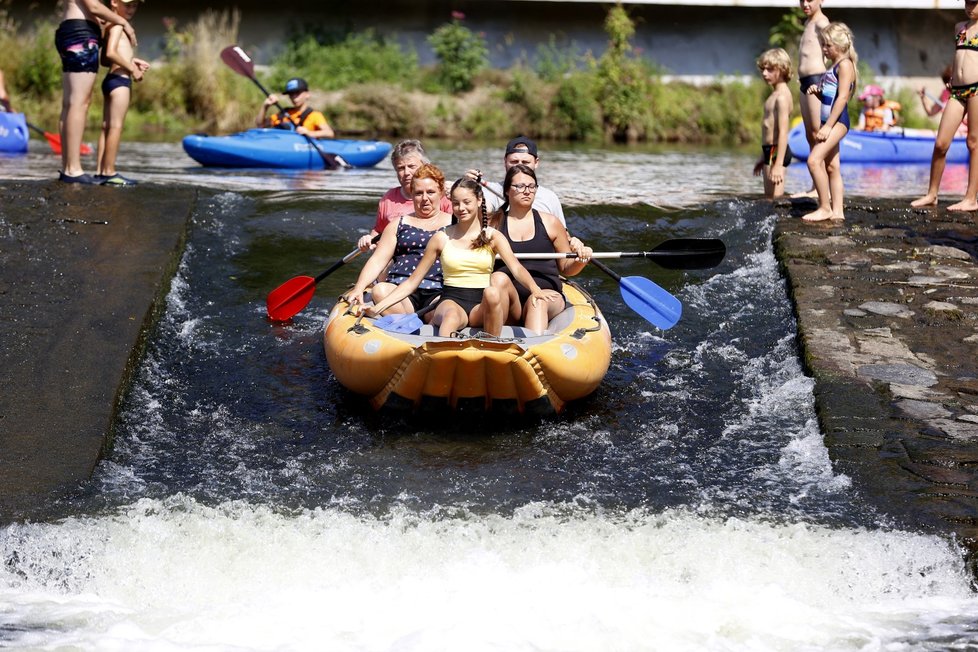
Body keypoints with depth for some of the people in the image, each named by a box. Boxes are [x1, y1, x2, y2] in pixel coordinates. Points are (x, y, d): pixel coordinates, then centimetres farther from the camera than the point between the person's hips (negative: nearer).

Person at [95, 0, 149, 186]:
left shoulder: (110, 26, 20)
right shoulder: (117, 25, -10)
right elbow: (111, 52, -23)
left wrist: (130, 62, 16)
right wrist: (131, 68, -15)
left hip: (111, 80, 10)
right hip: (119, 80, -10)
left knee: (107, 126, 10)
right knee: (116, 126, -9)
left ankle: (101, 171, 11)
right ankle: (109, 172, -10)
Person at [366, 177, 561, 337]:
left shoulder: (493, 236, 9)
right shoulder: (441, 238, 10)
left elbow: (516, 267, -9)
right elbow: (412, 282, 11)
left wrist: (535, 290, -31)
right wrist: (379, 307, 0)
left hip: (483, 307, 1)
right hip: (451, 301, -1)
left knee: (492, 293, -36)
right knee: (452, 316, -38)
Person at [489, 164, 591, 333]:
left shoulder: (550, 223, 14)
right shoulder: (494, 223, 12)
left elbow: (566, 268, 18)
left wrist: (579, 261, -4)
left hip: (548, 296, 0)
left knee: (538, 300, -34)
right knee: (499, 278, -31)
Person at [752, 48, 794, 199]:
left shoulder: (782, 96, -15)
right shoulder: (775, 94, 16)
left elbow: (783, 133, -22)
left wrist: (778, 164, -28)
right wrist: (763, 157, 27)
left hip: (777, 151, -10)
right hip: (770, 151, 10)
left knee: (775, 199, -10)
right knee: (769, 198, 13)